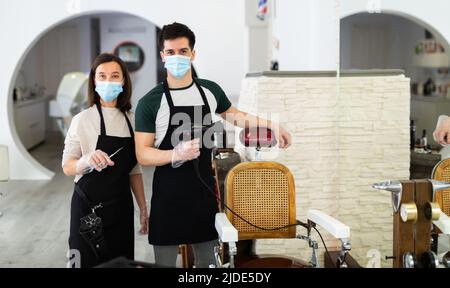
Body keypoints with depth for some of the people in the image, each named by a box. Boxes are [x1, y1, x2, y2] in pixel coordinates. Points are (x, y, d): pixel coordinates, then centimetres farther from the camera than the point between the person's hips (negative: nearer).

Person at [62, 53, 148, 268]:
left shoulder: (131, 119, 4)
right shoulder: (83, 119, -8)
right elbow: (67, 167, -9)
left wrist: (143, 208, 10)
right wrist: (88, 160, -29)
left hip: (121, 207, 4)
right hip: (89, 207, -4)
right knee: (89, 262, 0)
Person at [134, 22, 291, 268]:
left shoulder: (210, 91, 5)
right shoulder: (150, 102, -7)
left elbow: (232, 115, 25)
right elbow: (142, 154, -9)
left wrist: (271, 125, 20)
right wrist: (177, 154, -25)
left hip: (205, 192, 4)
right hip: (168, 196, -3)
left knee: (208, 260, 11)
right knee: (165, 262, 3)